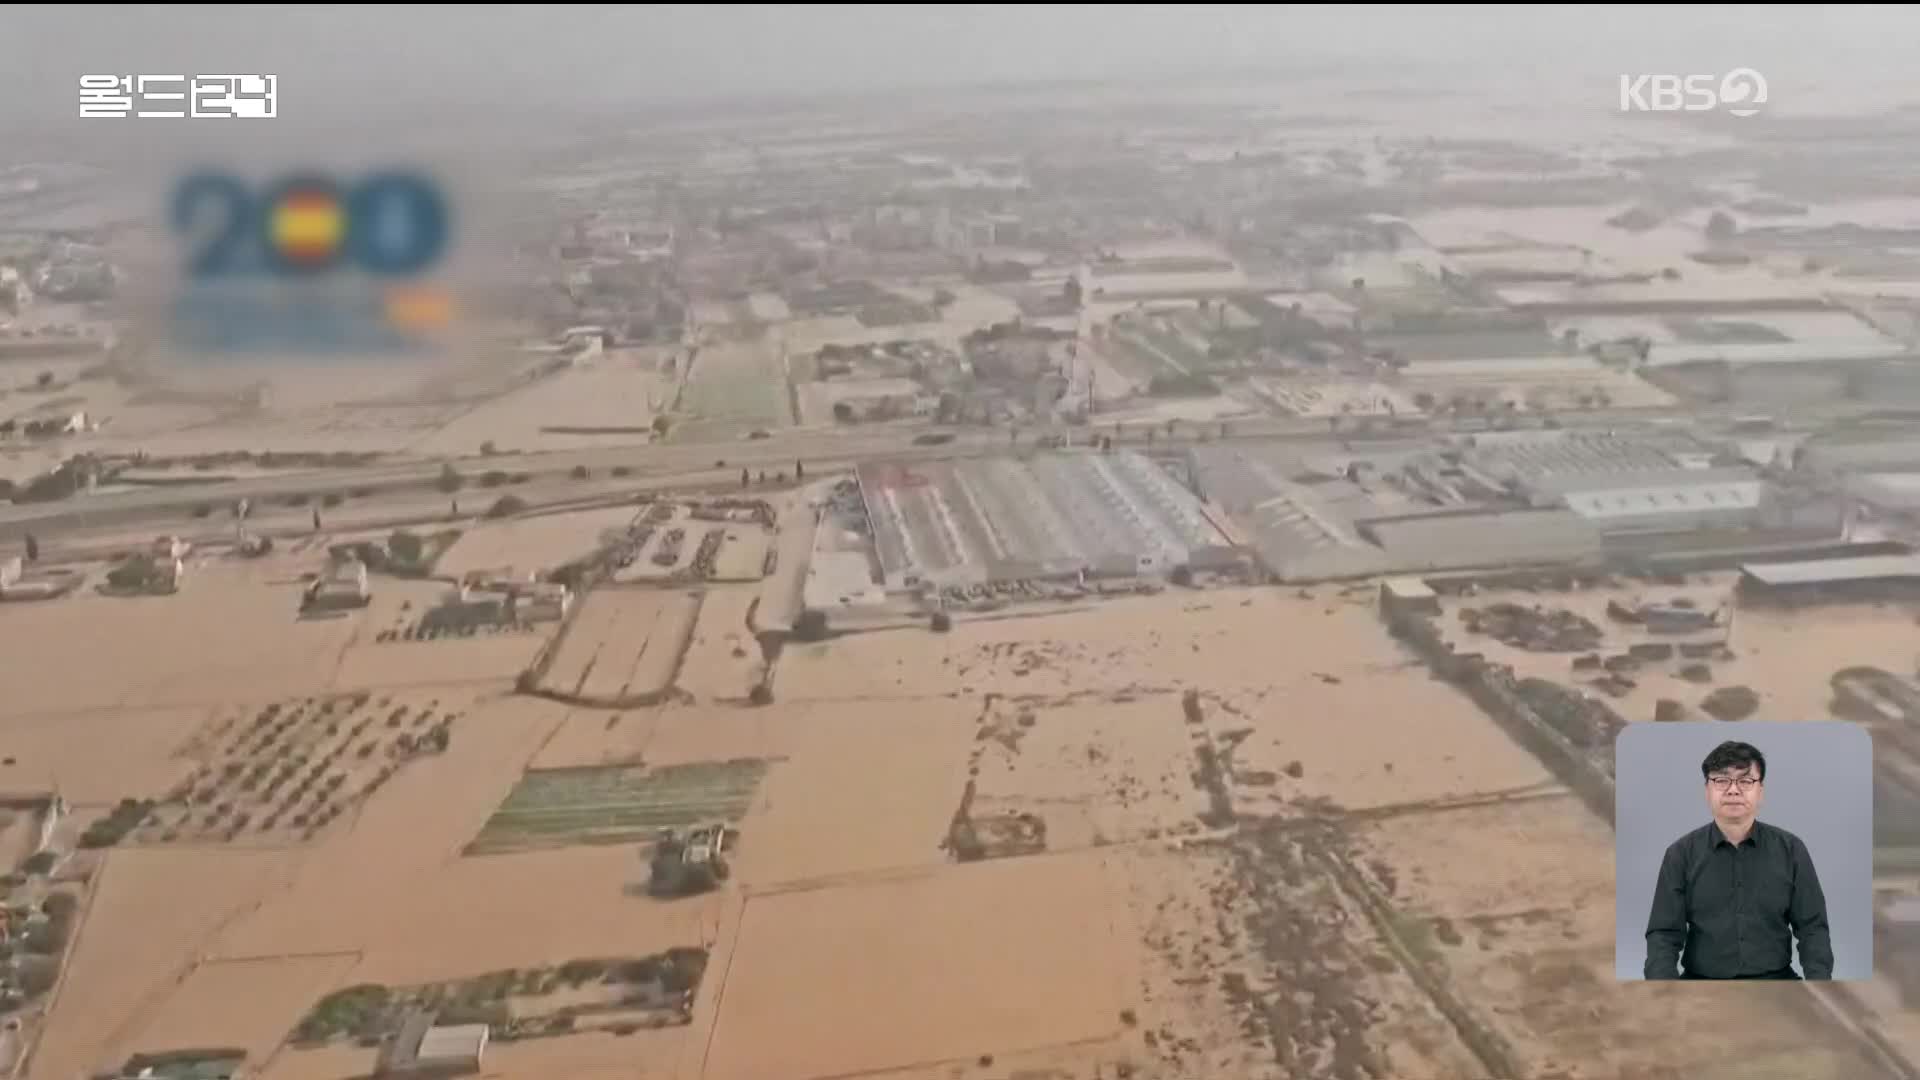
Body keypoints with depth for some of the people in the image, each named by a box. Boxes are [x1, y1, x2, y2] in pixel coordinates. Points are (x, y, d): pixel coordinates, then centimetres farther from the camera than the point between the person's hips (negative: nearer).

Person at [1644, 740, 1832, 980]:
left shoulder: (1791, 849, 6)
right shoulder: (1681, 854, 2)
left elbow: (1812, 926, 6)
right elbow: (1664, 933, 0)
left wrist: (1819, 980, -13)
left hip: (1775, 978, 2)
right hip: (1703, 980, -2)